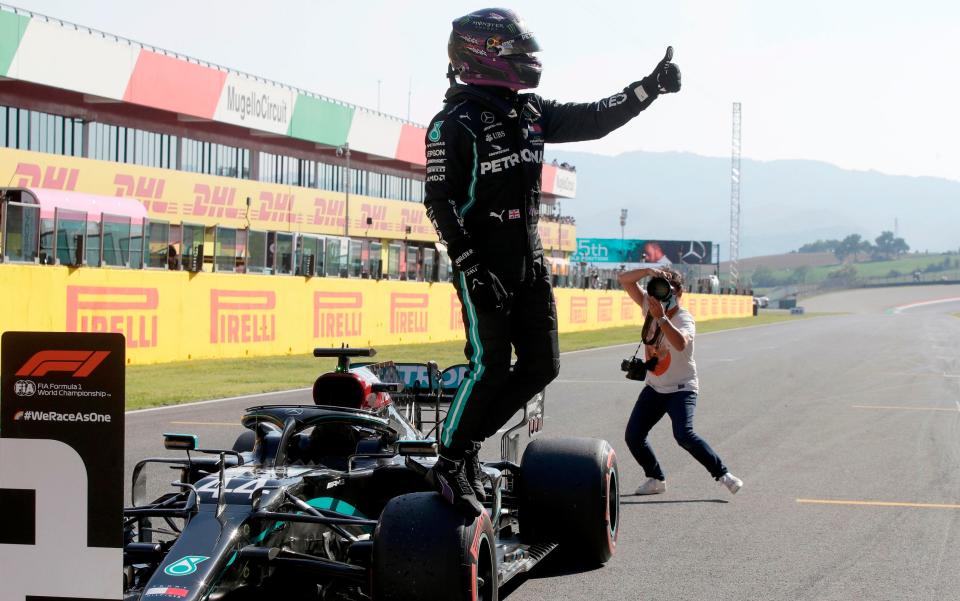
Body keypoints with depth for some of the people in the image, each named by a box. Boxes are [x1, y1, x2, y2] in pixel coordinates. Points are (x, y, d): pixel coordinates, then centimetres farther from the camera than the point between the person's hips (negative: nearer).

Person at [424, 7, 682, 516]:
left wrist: (649, 88, 4)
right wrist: (473, 269, -19)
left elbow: (593, 120, 14)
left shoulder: (530, 112, 11)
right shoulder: (454, 124, -12)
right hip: (483, 266, -8)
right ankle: (449, 463, 3)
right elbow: (440, 202, -15)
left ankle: (469, 440, 18)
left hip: (529, 264, 8)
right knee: (489, 368, -11)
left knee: (541, 365, 6)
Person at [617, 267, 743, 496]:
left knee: (684, 435, -26)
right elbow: (625, 279, -7)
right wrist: (649, 271, -24)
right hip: (654, 388, 6)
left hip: (681, 388, -6)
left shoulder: (684, 319, -20)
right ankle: (656, 479, 15)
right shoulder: (650, 305, -3)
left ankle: (722, 474, -14)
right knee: (633, 436, -3)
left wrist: (661, 317, -47)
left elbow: (680, 344, -43)